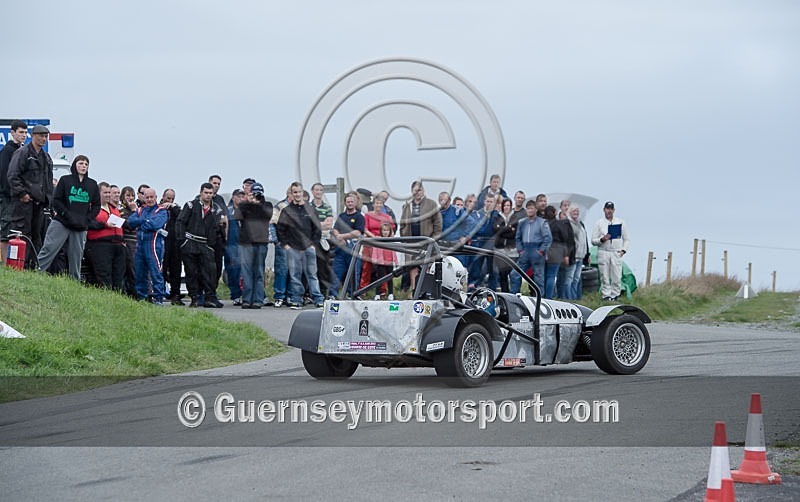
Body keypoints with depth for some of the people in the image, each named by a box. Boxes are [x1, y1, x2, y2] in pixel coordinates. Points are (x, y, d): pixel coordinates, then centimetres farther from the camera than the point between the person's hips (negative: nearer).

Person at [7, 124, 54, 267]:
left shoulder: (46, 157, 20)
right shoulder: (22, 153, -5)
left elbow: (49, 180, 26)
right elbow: (12, 176, -12)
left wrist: (48, 199, 15)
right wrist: (22, 193, -17)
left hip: (39, 202, 8)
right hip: (24, 200, -8)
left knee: (37, 235, 7)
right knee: (22, 233, -10)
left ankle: (33, 266, 10)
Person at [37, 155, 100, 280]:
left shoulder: (92, 184, 12)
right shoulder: (65, 180, 4)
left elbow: (96, 205, 14)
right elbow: (56, 201, -1)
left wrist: (87, 219, -2)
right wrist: (68, 215, -12)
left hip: (81, 227, 3)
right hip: (61, 222, -3)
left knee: (76, 256, 5)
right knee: (49, 249, -11)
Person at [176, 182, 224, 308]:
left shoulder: (216, 209, 11)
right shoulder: (191, 205, 3)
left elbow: (216, 228, 13)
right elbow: (180, 222, 0)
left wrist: (212, 243, 2)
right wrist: (182, 240, -8)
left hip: (206, 246, 2)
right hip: (189, 244, -2)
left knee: (210, 270, -10)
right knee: (191, 272, 1)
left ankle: (210, 298, -7)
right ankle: (194, 298, 7)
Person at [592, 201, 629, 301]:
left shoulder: (621, 223, 12)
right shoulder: (599, 223, 8)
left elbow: (626, 239, 16)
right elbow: (593, 240, 7)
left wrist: (623, 250, 1)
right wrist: (602, 239, -12)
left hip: (616, 253, 1)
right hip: (603, 252, 0)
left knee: (617, 277, -6)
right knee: (604, 277, -2)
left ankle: (615, 296, 2)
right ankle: (606, 296, 2)